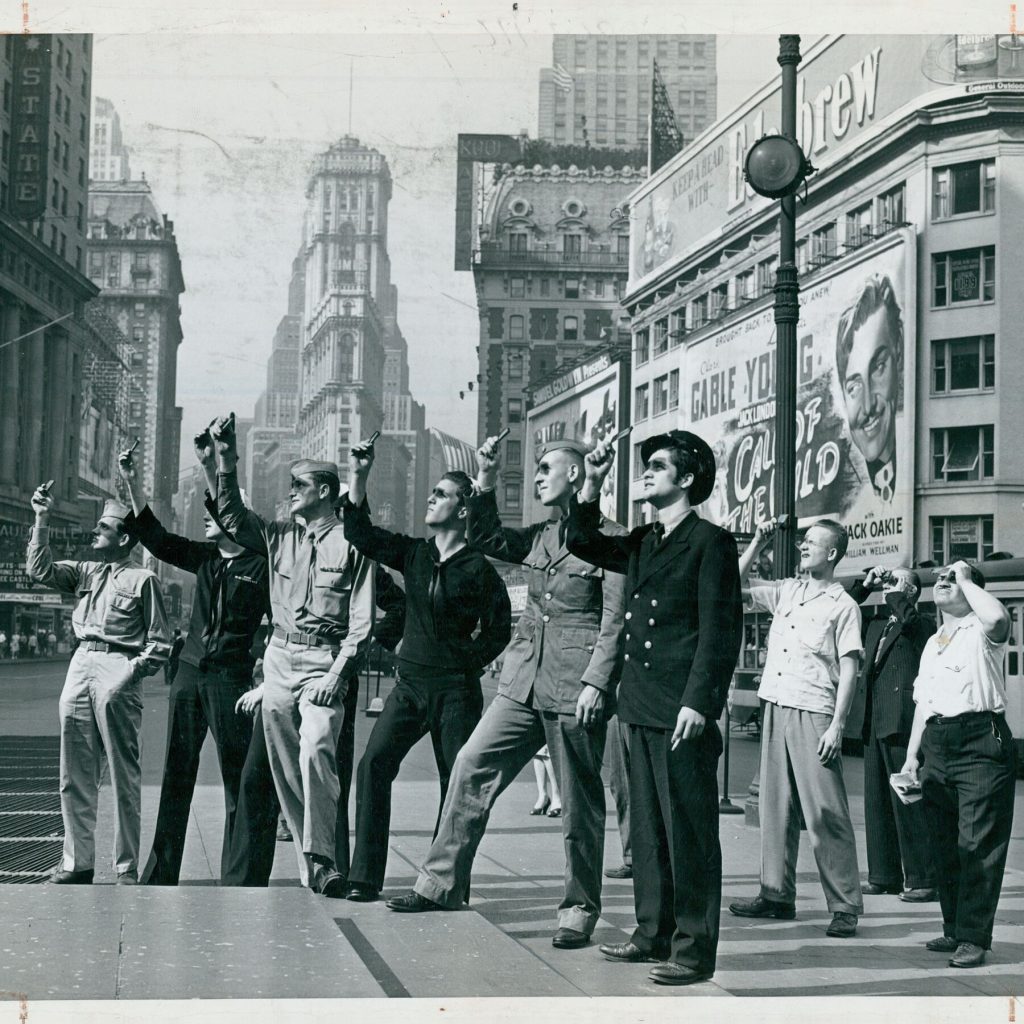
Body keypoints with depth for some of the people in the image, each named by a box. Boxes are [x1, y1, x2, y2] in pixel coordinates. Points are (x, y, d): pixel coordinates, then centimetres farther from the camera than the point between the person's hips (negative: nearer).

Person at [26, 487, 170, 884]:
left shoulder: (142, 579, 2)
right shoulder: (85, 572, 18)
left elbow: (159, 642, 0)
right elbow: (39, 570, 8)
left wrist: (132, 673, -14)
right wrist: (42, 520, 3)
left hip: (118, 669, -6)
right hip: (81, 665, 6)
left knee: (124, 777, -4)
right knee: (74, 776, 7)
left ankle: (127, 868, 1)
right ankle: (77, 863, 13)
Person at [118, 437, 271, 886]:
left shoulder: (260, 567, -4)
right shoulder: (204, 559, 12)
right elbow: (155, 537, 10)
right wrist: (131, 482, 5)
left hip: (230, 676, -6)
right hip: (188, 671, 6)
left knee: (237, 776, -4)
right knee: (176, 774, 8)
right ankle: (160, 875, 14)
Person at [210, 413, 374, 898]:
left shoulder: (351, 543, -3)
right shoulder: (280, 536, 13)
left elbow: (362, 619, -6)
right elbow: (232, 517, 12)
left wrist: (337, 672, -14)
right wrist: (226, 461, 3)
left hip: (327, 662, -6)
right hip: (279, 659, 6)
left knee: (315, 750, -25)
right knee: (285, 767, 5)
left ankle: (323, 860, -23)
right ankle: (309, 869, 12)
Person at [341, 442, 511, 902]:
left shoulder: (478, 568, -6)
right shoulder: (414, 554, 8)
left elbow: (499, 629, -2)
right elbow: (362, 535, 2)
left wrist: (467, 662, -6)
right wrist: (358, 478, -5)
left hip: (456, 691, -4)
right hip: (410, 684, 4)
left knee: (457, 783, 0)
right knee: (374, 763, -10)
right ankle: (364, 877, -8)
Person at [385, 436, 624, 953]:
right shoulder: (540, 536, 16)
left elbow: (616, 620, -11)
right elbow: (485, 538, 14)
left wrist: (596, 682, -18)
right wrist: (485, 482, 3)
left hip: (573, 690, -7)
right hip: (524, 682, 7)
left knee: (579, 801, 2)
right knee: (472, 766, 1)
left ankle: (580, 909, 14)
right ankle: (441, 883, 9)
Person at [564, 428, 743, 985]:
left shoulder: (709, 541, -6)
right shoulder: (643, 543, 17)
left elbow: (719, 630, -11)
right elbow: (584, 543, 28)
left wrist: (698, 701, -18)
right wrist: (592, 485, 13)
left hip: (682, 710, -8)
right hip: (642, 707, 8)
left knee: (688, 829, -4)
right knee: (646, 827, 13)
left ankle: (694, 949, 0)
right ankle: (653, 933, 22)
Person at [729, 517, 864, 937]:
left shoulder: (842, 605, -2)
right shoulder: (786, 591, 15)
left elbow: (849, 669, -7)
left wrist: (836, 725, -14)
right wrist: (759, 541, 12)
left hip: (814, 714, -6)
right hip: (775, 708, 6)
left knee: (825, 813, -7)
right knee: (775, 804, 10)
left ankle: (845, 906, -4)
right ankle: (777, 893, 17)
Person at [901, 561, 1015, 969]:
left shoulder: (981, 631, 1)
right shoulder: (932, 643, 23)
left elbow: (997, 617, -26)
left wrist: (965, 579, -10)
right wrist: (912, 754, 17)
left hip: (980, 740, -7)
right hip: (936, 745, 7)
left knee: (978, 843, -8)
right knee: (944, 844, 9)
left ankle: (974, 938, -6)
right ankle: (954, 929, 18)